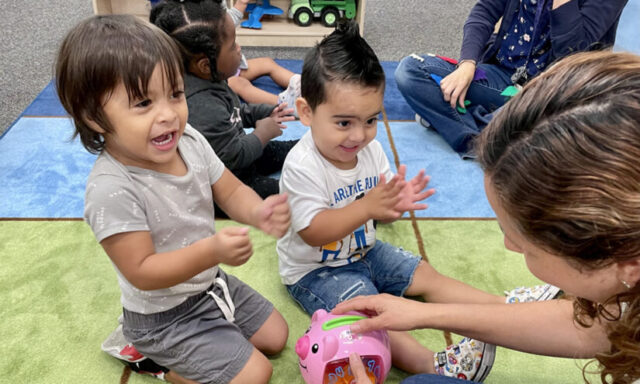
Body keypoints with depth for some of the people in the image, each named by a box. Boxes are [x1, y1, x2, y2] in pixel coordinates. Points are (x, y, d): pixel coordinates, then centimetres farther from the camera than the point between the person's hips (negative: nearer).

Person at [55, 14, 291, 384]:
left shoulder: (189, 141, -13)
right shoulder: (111, 190, -33)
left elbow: (231, 191, -4)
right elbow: (141, 273, -29)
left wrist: (258, 212, -27)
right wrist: (213, 251, -42)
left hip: (211, 282, 7)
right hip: (166, 315, -7)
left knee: (276, 336, 21)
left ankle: (167, 352, 26)